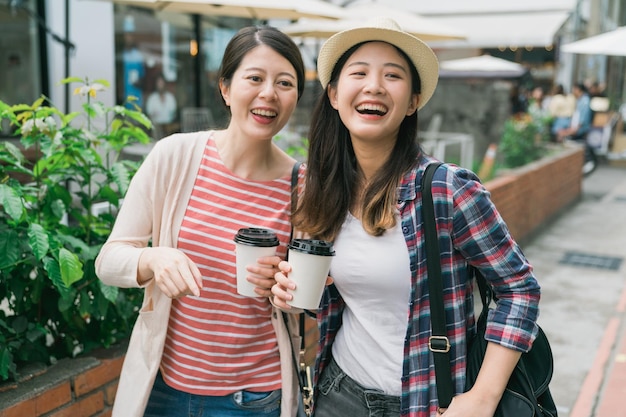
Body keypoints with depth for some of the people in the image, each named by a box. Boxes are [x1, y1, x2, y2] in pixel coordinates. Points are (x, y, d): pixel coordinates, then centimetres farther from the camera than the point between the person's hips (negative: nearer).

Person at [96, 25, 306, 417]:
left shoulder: (300, 185, -9)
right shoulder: (174, 155, -11)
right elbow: (109, 260, -5)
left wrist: (281, 288, -17)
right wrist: (153, 258, -25)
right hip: (164, 382, 1)